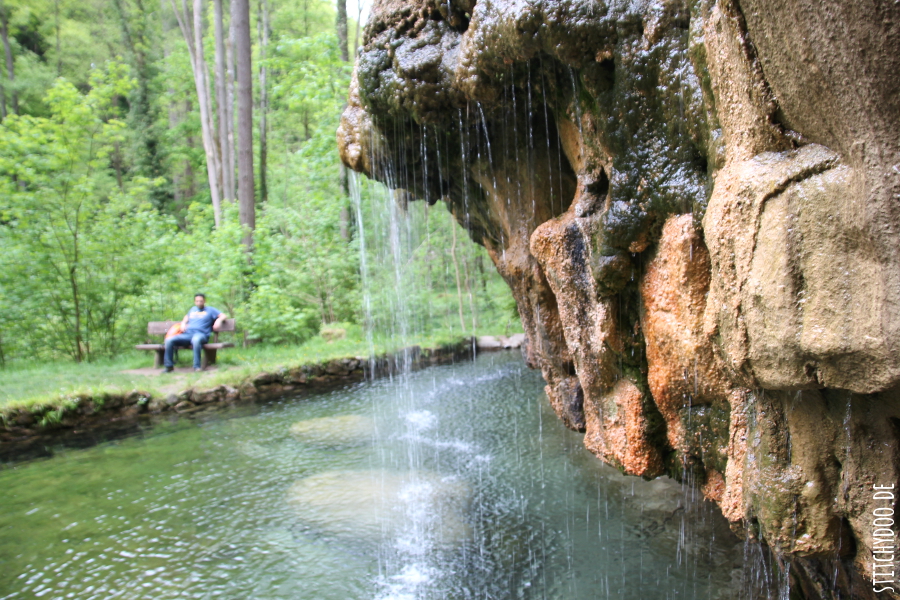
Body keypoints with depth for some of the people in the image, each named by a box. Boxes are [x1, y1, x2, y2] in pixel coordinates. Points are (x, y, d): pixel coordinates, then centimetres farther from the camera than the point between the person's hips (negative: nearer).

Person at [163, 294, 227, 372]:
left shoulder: (210, 310, 17)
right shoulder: (193, 309, 32)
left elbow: (223, 316, 11)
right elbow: (186, 317, 46)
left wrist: (218, 320, -11)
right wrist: (183, 323, 24)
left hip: (201, 334, -5)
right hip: (187, 334, 5)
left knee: (196, 339, -44)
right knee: (169, 340, -21)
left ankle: (197, 367, -42)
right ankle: (169, 366, -12)